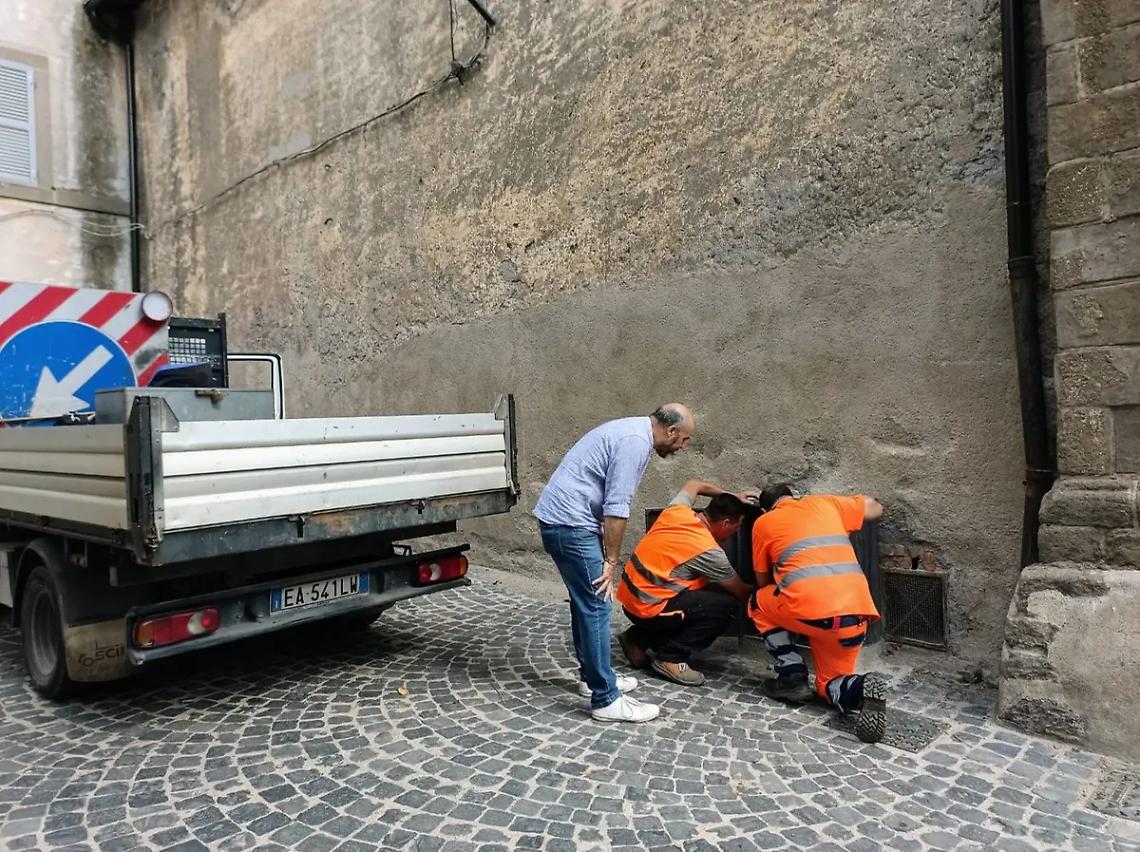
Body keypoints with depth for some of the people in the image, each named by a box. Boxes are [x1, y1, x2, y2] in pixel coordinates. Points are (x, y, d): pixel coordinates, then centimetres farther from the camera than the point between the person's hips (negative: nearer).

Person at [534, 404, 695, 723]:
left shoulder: (631, 430, 17)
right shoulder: (636, 442, -15)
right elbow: (616, 508, -19)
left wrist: (608, 558, 17)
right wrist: (611, 561, -10)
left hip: (558, 518, 11)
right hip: (571, 524, -11)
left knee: (586, 601, 19)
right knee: (597, 607, -6)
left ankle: (592, 675, 31)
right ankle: (606, 699, 0)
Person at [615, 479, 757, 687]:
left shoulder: (677, 511, 0)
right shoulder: (708, 551, -17)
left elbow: (694, 484, 25)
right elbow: (740, 592, -3)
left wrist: (731, 496, 24)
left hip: (629, 596, 8)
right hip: (647, 609, -8)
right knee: (726, 605, -9)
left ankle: (639, 639, 19)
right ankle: (671, 658, -5)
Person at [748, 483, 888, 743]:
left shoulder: (763, 522, 16)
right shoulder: (825, 503, 23)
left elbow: (763, 583, 25)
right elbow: (875, 509, 38)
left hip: (810, 609, -4)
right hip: (857, 613, 4)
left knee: (759, 604, 27)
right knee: (830, 684, 24)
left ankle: (792, 675, 14)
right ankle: (859, 689, -9)